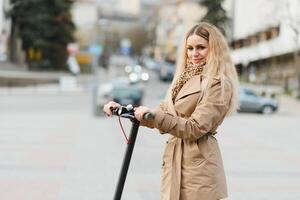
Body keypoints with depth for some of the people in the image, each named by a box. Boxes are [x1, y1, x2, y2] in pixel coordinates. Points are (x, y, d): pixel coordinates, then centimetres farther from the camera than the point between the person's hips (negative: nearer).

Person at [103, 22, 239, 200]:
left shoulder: (219, 84, -10)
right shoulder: (187, 77, 15)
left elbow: (195, 128, -16)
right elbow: (164, 112, 15)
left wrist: (155, 115, -21)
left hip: (198, 166, -7)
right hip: (175, 164, 7)